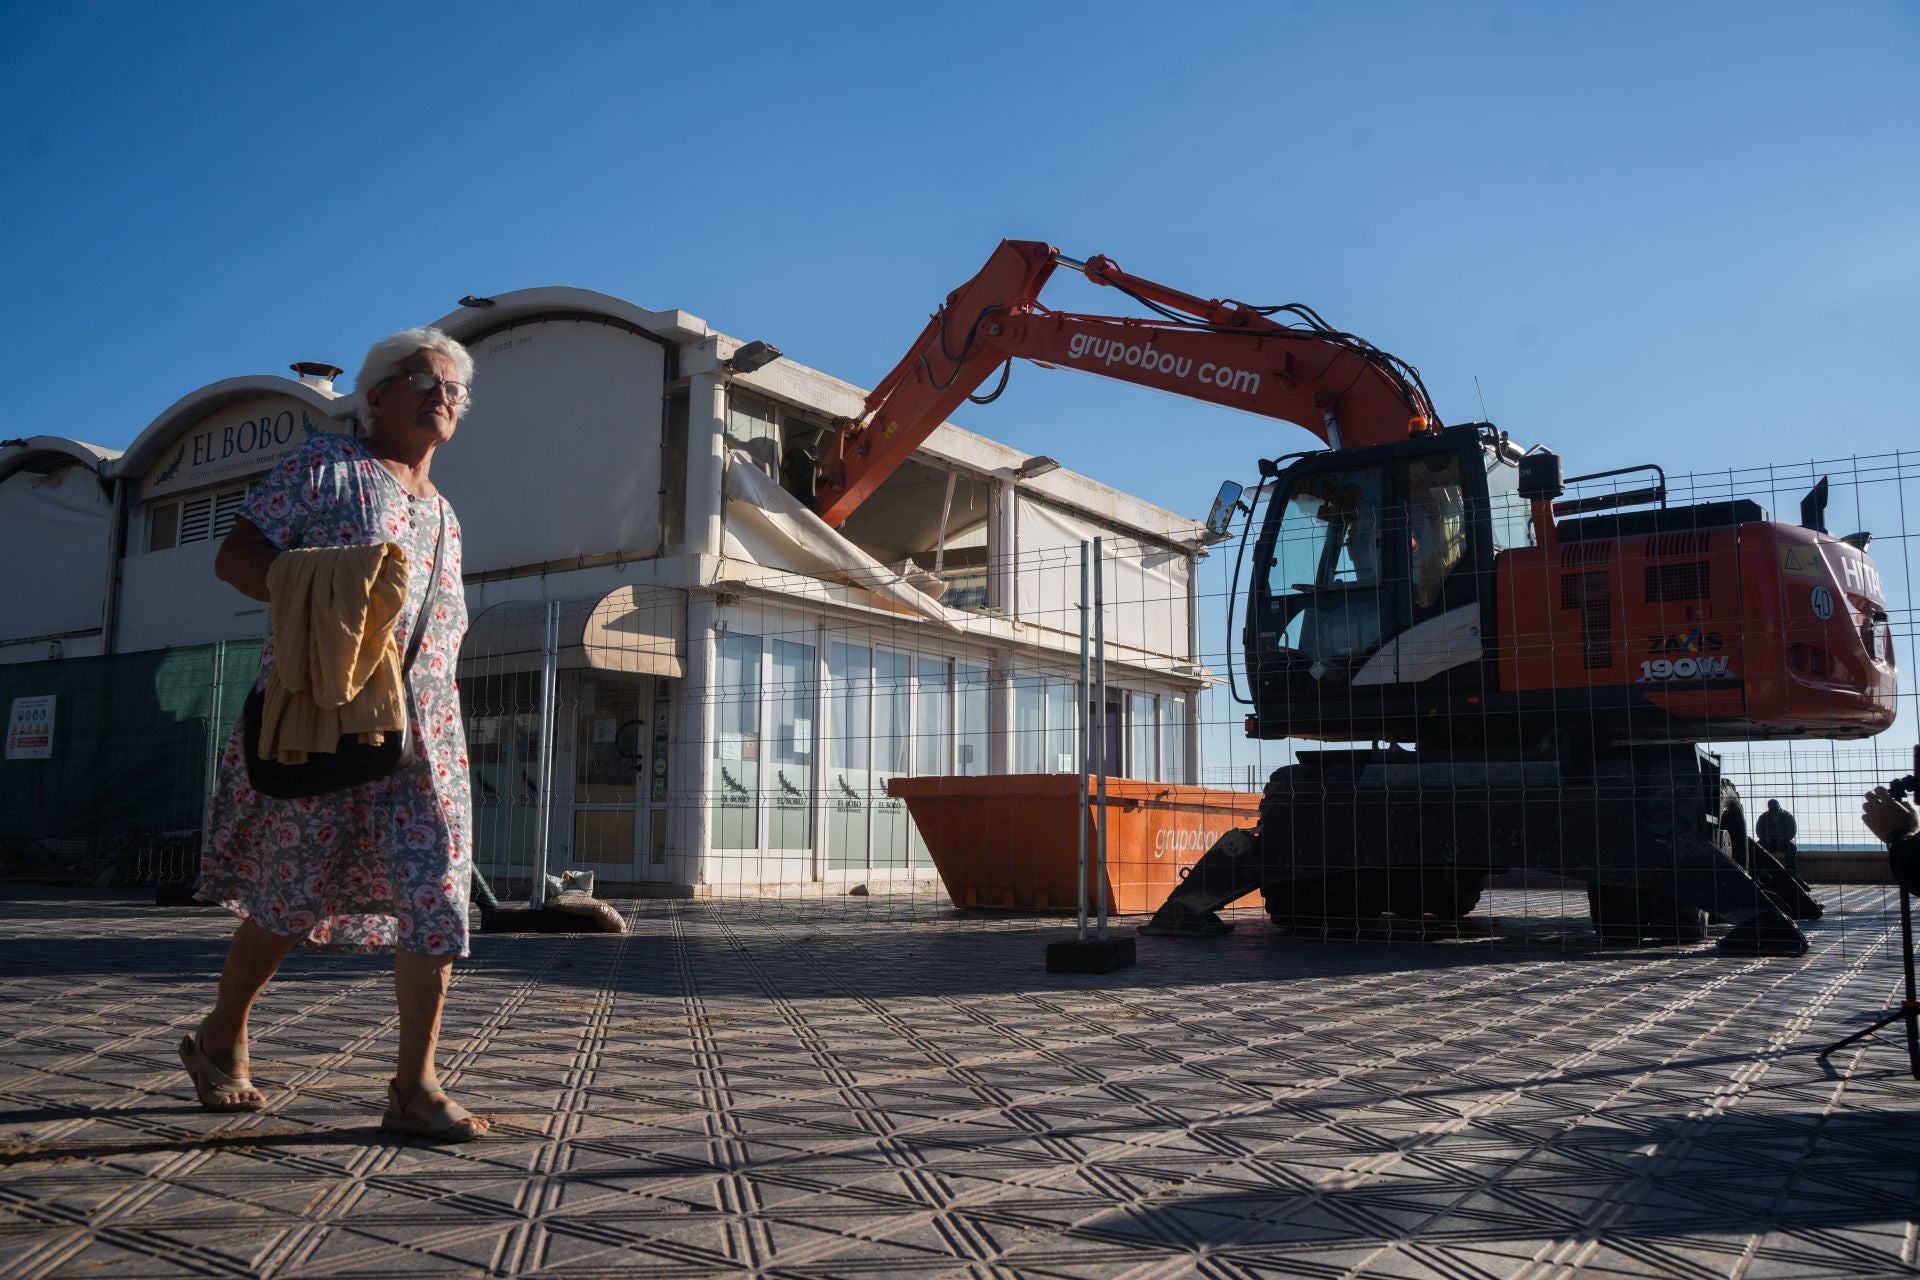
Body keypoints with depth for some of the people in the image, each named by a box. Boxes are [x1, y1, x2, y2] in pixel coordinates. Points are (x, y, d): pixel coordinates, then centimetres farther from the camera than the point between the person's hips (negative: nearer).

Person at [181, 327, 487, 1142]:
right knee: (294, 892, 2)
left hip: (422, 727, 5)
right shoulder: (326, 465, 3)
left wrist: (440, 716, 12)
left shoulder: (443, 516, 20)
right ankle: (220, 1042, 28)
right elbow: (236, 559, -3)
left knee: (437, 891, -6)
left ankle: (415, 1088, -2)